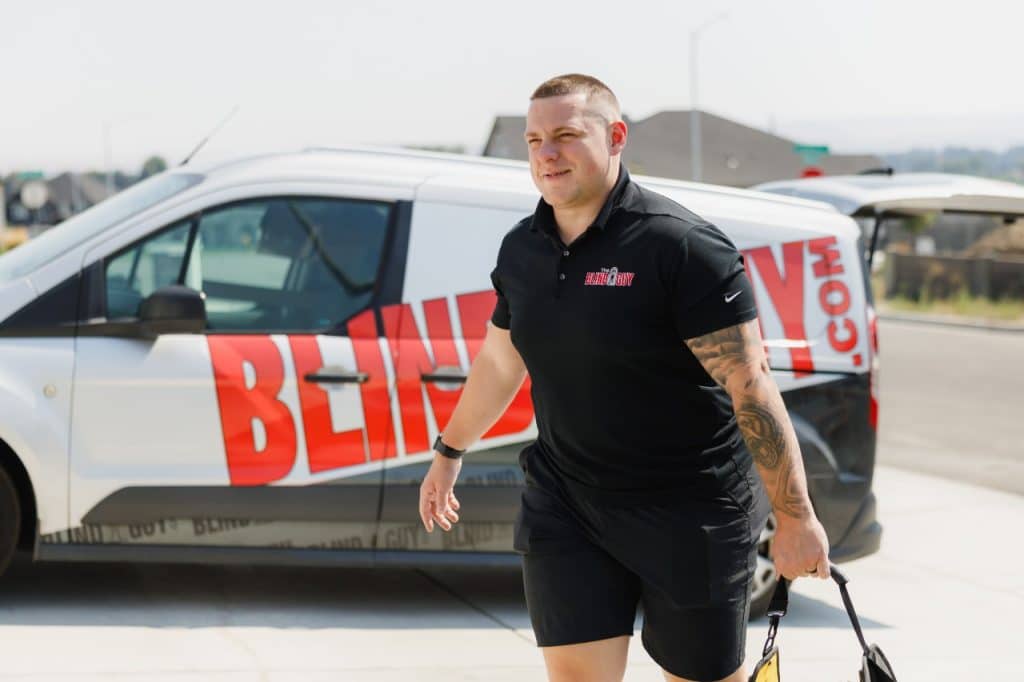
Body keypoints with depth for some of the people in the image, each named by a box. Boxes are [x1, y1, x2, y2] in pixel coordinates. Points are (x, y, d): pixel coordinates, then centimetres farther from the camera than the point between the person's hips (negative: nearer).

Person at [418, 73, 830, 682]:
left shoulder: (681, 245, -18)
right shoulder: (521, 249, 3)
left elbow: (751, 386, -19)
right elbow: (499, 364, 20)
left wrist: (796, 518, -20)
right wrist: (449, 453, 30)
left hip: (690, 511, -5)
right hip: (564, 506, 5)